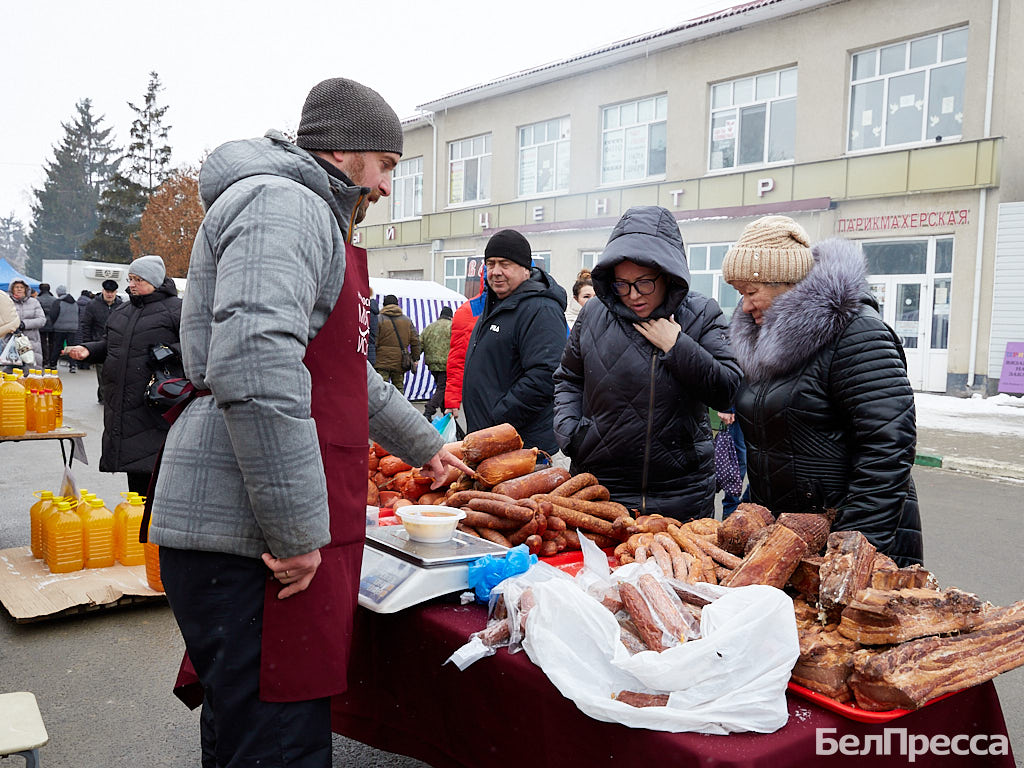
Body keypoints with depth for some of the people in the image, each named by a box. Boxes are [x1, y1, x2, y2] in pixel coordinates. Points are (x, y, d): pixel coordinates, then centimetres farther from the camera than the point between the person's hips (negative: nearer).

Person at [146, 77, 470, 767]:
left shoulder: (313, 218, 24)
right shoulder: (282, 204, -12)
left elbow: (344, 374, 33)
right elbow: (254, 370, -27)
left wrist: (422, 444, 37)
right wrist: (298, 532, -23)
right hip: (247, 537, -11)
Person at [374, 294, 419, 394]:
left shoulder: (379, 320, -1)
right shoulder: (407, 320, 11)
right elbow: (415, 341, 9)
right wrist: (416, 358, 15)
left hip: (382, 363, -3)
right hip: (400, 363, 3)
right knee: (399, 388, 11)